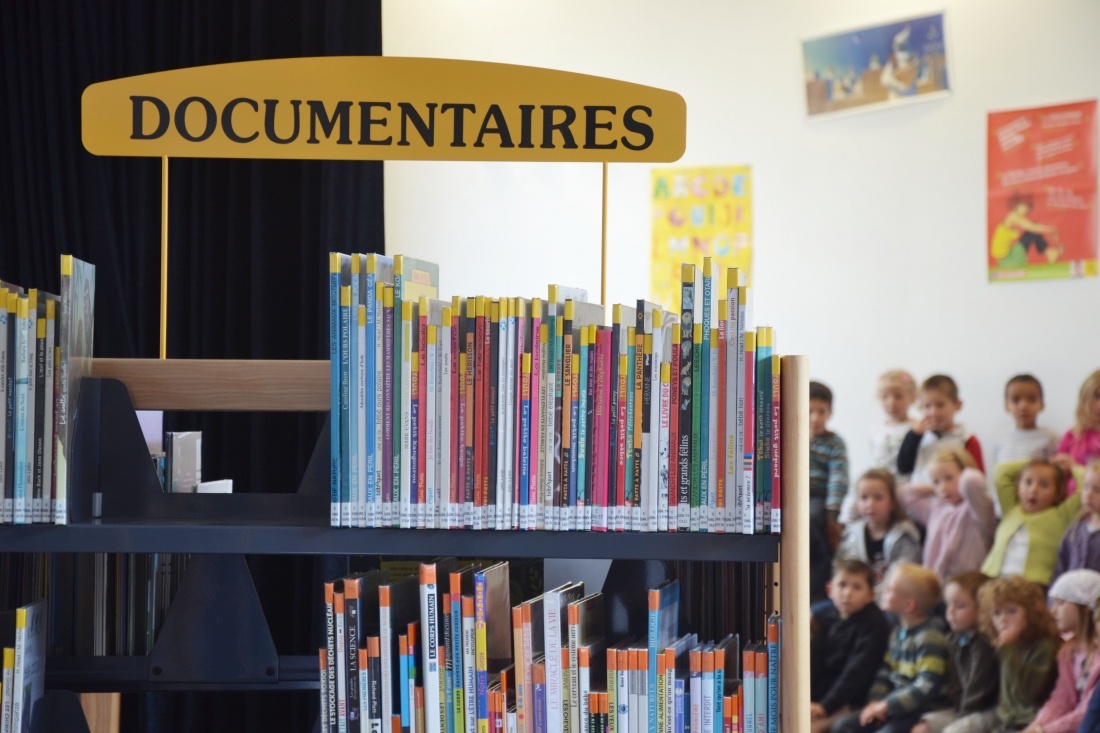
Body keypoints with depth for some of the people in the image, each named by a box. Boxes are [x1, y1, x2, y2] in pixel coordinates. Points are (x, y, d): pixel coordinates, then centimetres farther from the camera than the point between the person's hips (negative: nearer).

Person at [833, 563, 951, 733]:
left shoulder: (930, 638, -17)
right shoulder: (898, 633, 11)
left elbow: (926, 688, -24)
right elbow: (885, 673, 14)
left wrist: (886, 705, -20)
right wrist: (875, 702, -5)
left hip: (923, 711, -9)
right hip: (895, 708, 9)